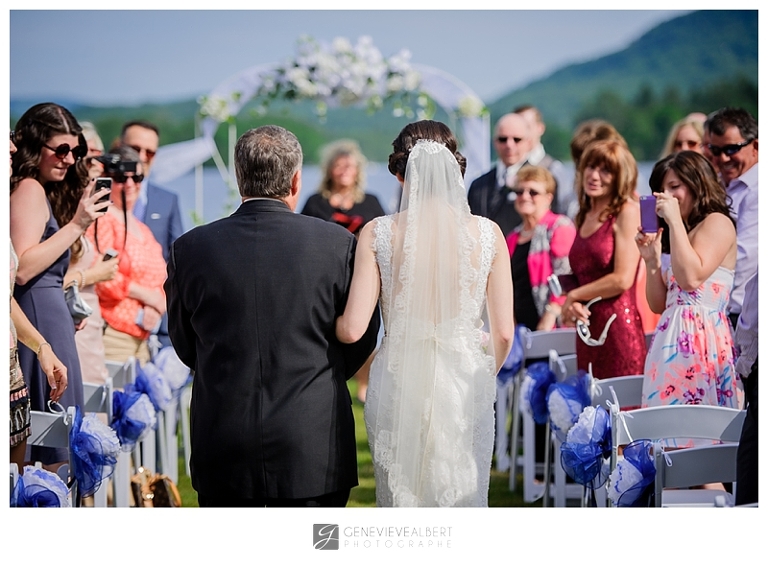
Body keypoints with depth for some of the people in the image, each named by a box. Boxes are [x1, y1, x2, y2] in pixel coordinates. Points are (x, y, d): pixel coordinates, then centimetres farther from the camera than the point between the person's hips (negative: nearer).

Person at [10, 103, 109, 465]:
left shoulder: (46, 191, 18)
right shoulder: (30, 189, -10)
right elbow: (21, 268, -21)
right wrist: (76, 225, -18)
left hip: (47, 310, 10)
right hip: (40, 314, -10)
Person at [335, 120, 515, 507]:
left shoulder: (378, 233, -6)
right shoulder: (487, 234, -4)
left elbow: (352, 329, -9)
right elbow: (503, 332, -2)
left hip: (398, 386, 0)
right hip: (465, 385, 0)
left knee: (399, 503, 13)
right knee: (464, 504, 12)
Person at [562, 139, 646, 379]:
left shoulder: (628, 211, -6)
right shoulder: (585, 216, 16)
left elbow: (622, 279, -12)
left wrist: (574, 295, -2)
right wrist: (572, 304, -1)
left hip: (618, 326, -7)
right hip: (587, 331, 7)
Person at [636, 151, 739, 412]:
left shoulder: (717, 222, -2)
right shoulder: (672, 236, 22)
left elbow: (691, 277, -19)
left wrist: (675, 220, -13)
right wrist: (652, 260, 5)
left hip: (702, 337, -8)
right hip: (671, 338, 8)